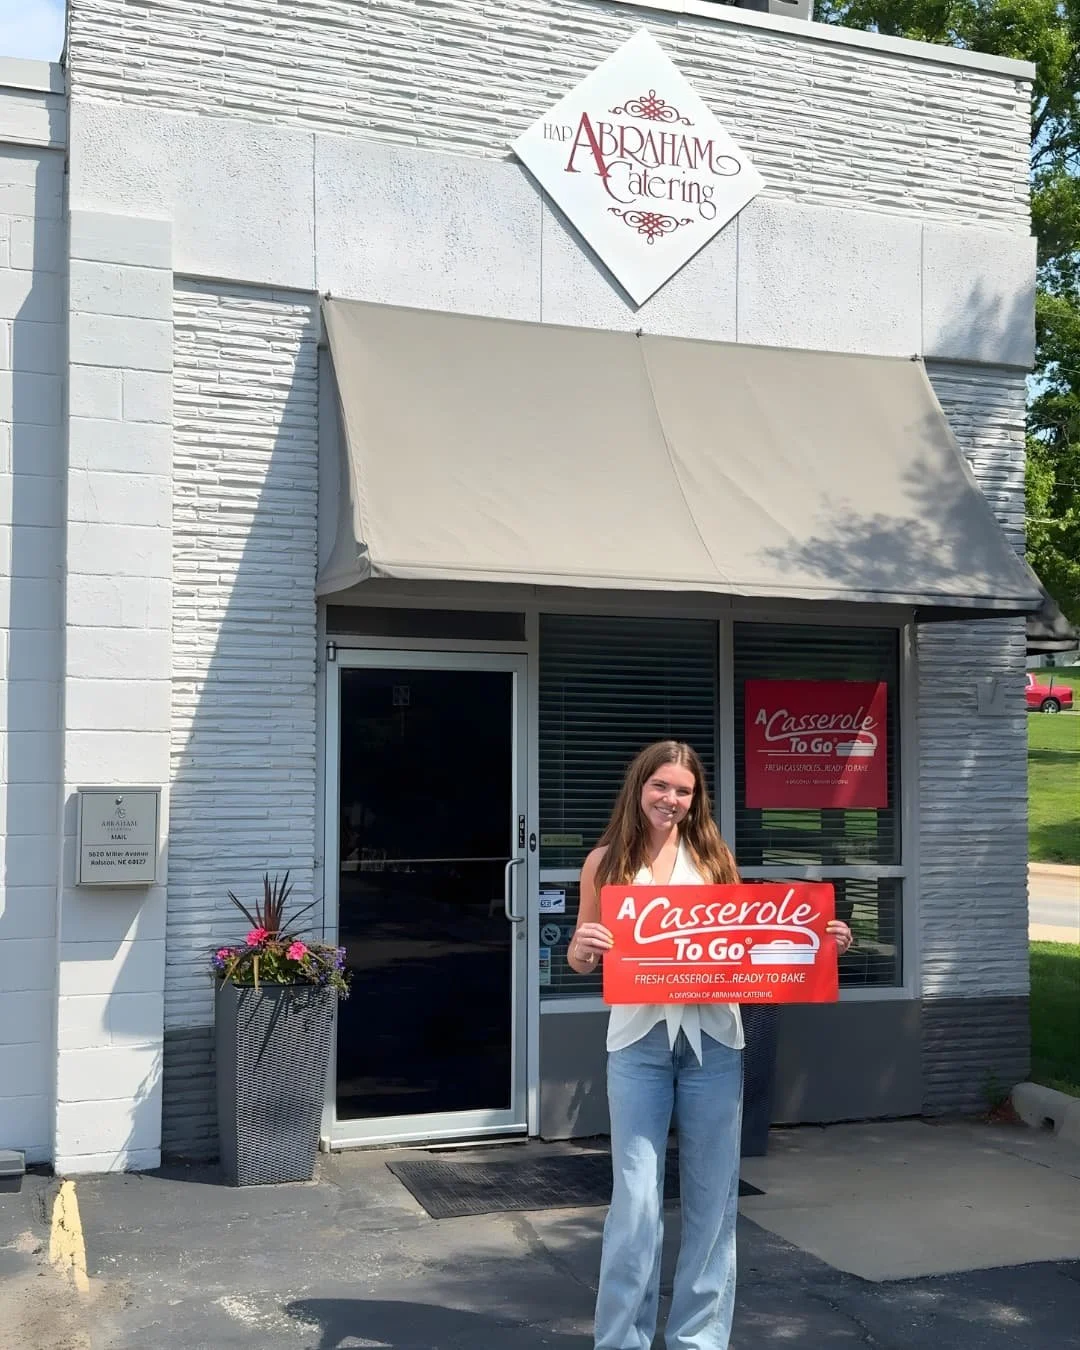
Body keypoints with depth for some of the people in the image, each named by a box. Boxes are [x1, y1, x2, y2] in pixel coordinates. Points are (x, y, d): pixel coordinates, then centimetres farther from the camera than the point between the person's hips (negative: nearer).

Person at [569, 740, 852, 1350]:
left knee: (713, 1198, 8)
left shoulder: (713, 857, 6)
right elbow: (582, 960, 6)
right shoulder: (607, 861, 3)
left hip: (712, 1038, 2)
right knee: (636, 1201, -1)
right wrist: (583, 948, -17)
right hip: (639, 1040, -2)